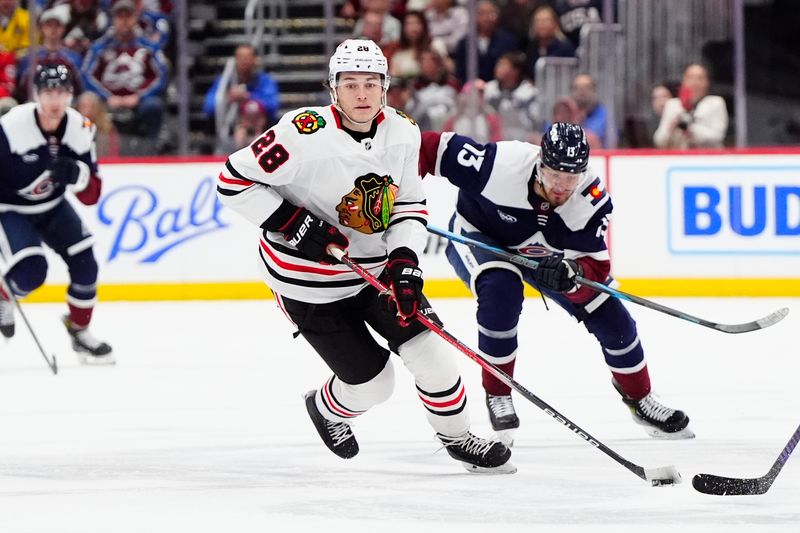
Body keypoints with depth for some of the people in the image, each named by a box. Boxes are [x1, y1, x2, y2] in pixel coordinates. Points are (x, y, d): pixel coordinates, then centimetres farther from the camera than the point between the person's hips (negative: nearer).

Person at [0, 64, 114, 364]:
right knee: (31, 271, -22)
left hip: (52, 207, 5)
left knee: (84, 265, -5)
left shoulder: (80, 130, -14)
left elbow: (91, 196, -11)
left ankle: (79, 331, 17)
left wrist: (76, 175, -33)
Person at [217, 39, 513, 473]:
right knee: (371, 383, -1)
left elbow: (409, 205, 3)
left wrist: (404, 259, -14)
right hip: (309, 281, -5)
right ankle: (326, 409, 34)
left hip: (375, 267, 5)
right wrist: (294, 224, -26)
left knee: (428, 350, -2)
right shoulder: (306, 134, -26)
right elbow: (234, 181, -20)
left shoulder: (403, 133, -7)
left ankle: (457, 437, 23)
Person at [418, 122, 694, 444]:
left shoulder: (592, 202, -28)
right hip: (477, 233, -3)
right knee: (501, 289, -35)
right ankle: (497, 394, -15)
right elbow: (430, 148, -30)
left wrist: (572, 273, -50)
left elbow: (595, 271, -29)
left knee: (611, 318, -3)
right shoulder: (500, 164, -38)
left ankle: (639, 399, 25)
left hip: (542, 251, 3)